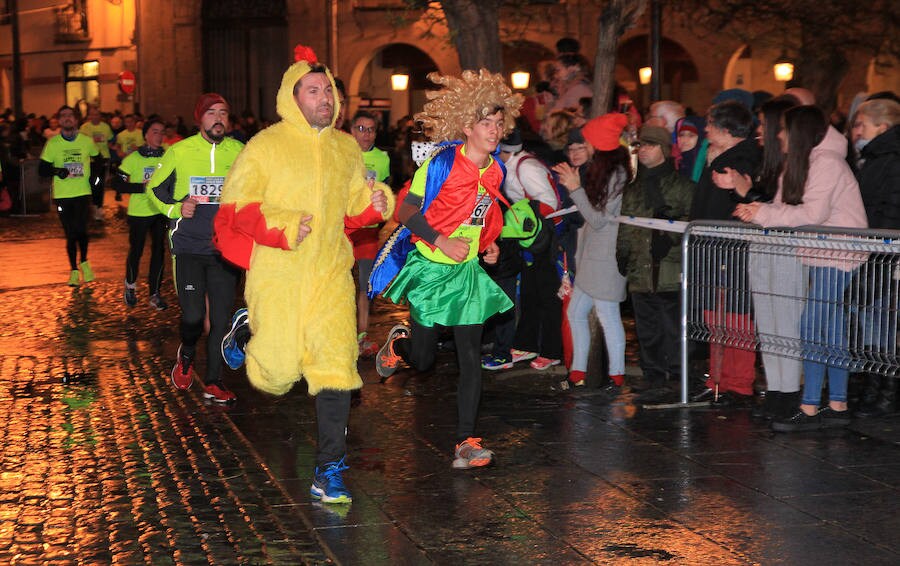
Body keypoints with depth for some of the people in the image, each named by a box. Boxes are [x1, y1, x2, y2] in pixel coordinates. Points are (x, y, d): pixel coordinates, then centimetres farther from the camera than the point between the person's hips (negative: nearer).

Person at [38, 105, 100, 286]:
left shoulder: (87, 141, 1)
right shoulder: (52, 143, -1)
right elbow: (41, 170, 1)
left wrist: (95, 175, 3)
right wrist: (56, 171, -17)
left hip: (83, 192, 0)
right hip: (62, 195, 0)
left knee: (80, 230, -12)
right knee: (70, 234, 4)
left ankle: (84, 262, 16)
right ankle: (74, 270, 19)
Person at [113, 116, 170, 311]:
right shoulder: (133, 158, -7)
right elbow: (117, 184, -9)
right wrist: (143, 187, -18)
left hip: (160, 211, 3)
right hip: (139, 212, -3)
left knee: (159, 250, 3)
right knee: (136, 251, 6)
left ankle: (155, 293, 12)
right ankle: (130, 284, 32)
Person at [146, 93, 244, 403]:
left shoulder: (239, 152, 2)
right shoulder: (179, 152, -1)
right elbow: (155, 188, 11)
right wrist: (175, 209, -5)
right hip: (188, 246, -1)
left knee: (221, 317, 4)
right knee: (193, 316, -7)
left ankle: (213, 381, 18)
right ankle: (186, 356, 27)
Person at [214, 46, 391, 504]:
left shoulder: (346, 148, 10)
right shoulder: (266, 146, -5)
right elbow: (235, 205, -6)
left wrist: (376, 202, 1)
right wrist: (283, 227, -18)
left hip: (330, 274, 4)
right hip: (277, 273, -3)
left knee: (336, 367, -5)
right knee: (278, 372, -2)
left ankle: (329, 471, 4)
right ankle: (249, 335, 36)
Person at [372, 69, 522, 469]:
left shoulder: (495, 169, 3)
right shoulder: (441, 163, -16)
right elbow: (407, 212, -14)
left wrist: (489, 243, 4)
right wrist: (441, 242, -25)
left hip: (468, 272, 4)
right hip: (430, 268, -4)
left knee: (471, 358, -5)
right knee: (422, 360, 7)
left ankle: (465, 443, -3)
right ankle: (399, 342, 45)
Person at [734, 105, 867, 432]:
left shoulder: (826, 162, -14)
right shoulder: (802, 163, 17)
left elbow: (813, 213, -23)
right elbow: (786, 208, 10)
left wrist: (764, 214, -17)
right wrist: (756, 210, -8)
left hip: (837, 256, -10)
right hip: (824, 256, 10)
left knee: (813, 328, -11)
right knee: (830, 331, 10)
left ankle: (809, 409, -9)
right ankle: (837, 406, 14)